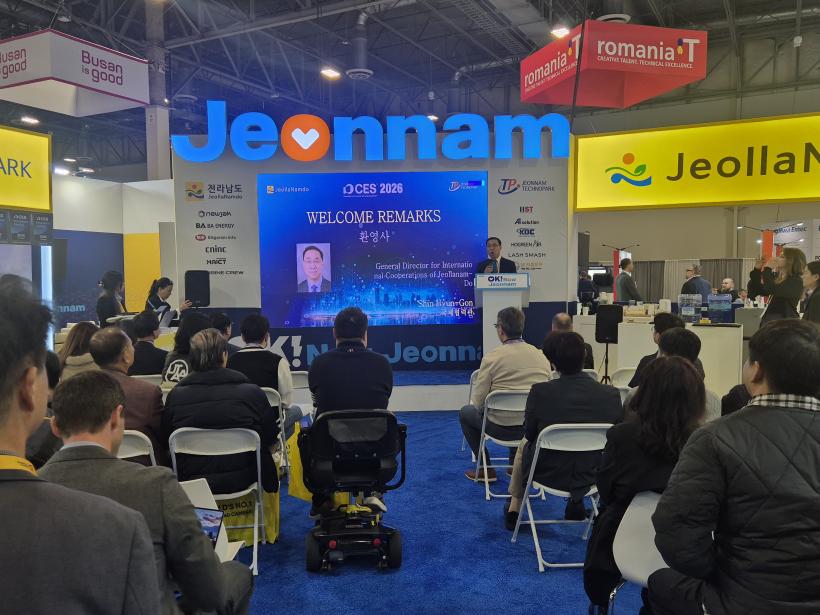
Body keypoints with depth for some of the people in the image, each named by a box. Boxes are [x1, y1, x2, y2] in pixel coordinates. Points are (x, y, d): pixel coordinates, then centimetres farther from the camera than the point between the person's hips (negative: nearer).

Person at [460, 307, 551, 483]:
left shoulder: (492, 356, -14)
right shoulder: (541, 356, -1)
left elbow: (478, 402, -11)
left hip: (502, 428, -5)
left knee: (466, 412, 23)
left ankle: (485, 469, 23)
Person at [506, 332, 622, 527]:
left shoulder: (540, 391, -24)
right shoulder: (611, 394, -18)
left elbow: (529, 434, -7)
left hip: (547, 474, -2)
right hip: (589, 476, 2)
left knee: (524, 443, 33)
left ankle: (514, 509, 43)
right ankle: (576, 501, 39)